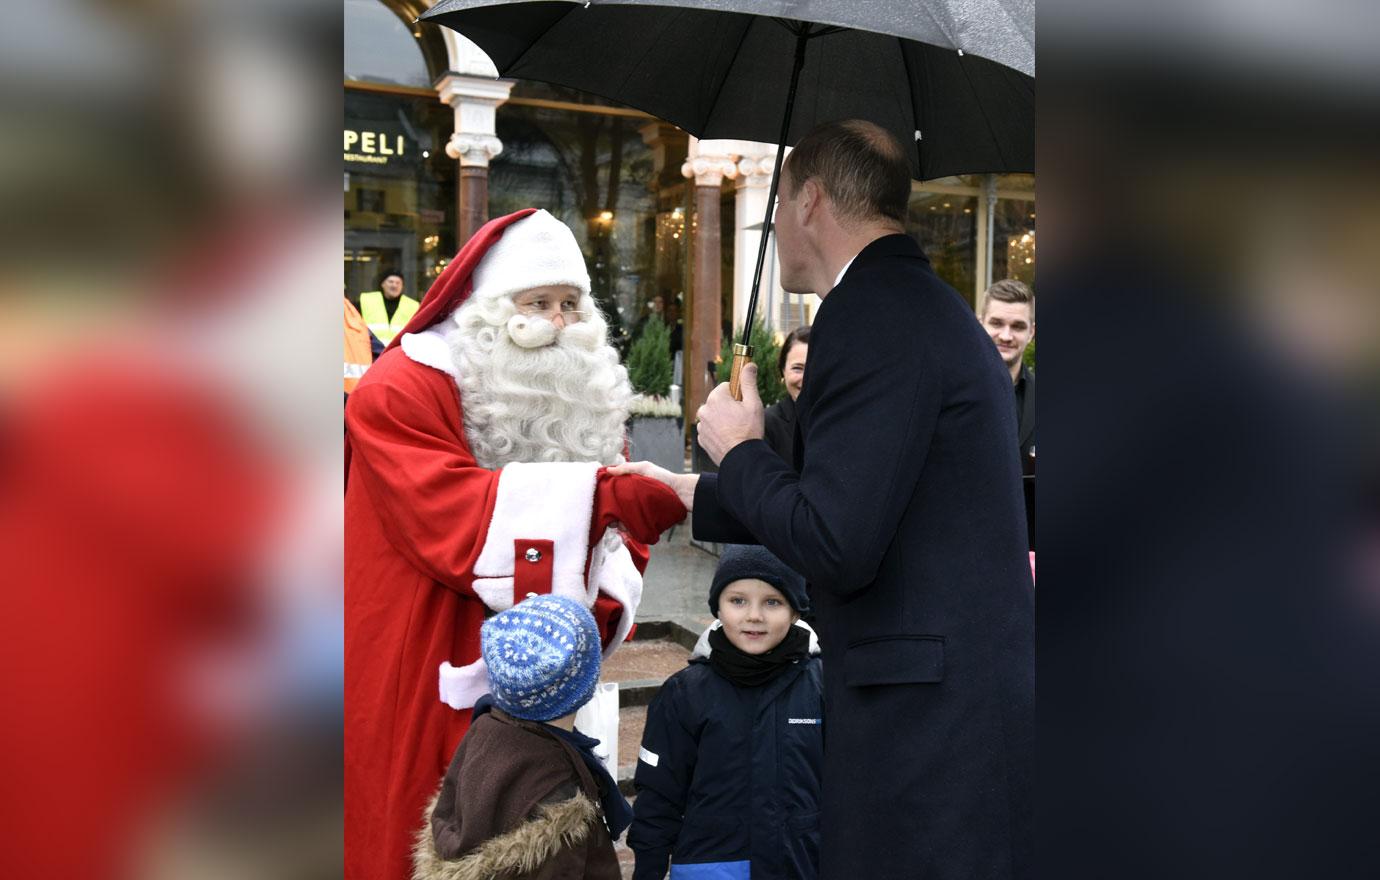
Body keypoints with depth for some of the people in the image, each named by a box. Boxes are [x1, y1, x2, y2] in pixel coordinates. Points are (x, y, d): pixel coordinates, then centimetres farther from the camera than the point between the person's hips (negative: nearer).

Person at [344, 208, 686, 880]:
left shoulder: (581, 392, 8)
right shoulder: (401, 390, -12)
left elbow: (616, 539, 6)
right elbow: (456, 515, -27)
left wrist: (601, 603, -16)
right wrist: (620, 495, -33)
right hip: (421, 690, -5)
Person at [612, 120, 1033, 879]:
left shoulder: (869, 313, -17)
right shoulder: (927, 303, 14)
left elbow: (836, 547, -23)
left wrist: (738, 452, -6)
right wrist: (697, 496, 28)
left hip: (924, 712, -10)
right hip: (966, 693, 10)